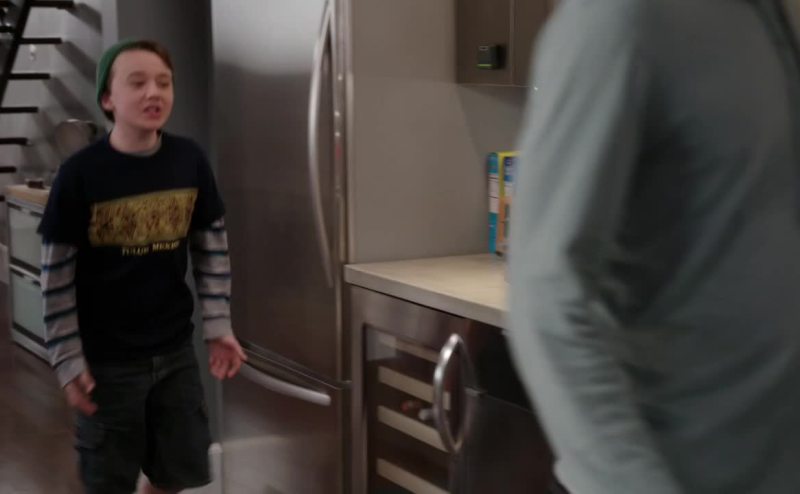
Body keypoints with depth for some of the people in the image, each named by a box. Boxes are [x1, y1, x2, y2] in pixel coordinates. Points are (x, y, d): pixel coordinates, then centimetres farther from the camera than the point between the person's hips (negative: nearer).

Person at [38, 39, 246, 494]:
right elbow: (57, 275, -10)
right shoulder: (81, 173, -15)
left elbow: (212, 248, 5)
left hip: (175, 349, 4)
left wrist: (218, 326, 2)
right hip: (108, 358, -3)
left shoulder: (190, 161, -4)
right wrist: (69, 359, -10)